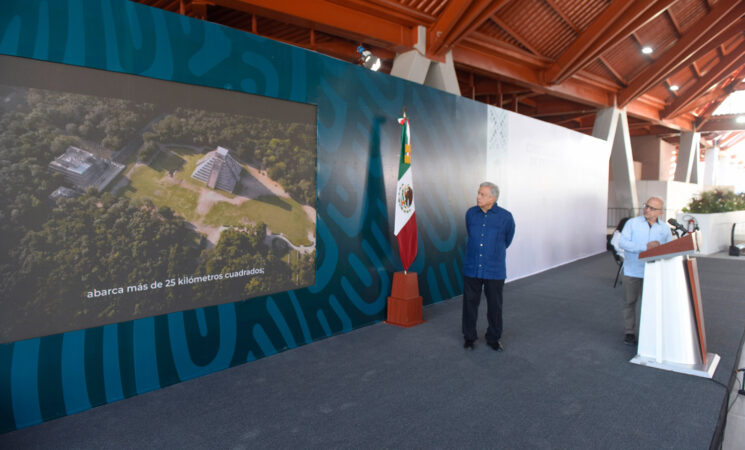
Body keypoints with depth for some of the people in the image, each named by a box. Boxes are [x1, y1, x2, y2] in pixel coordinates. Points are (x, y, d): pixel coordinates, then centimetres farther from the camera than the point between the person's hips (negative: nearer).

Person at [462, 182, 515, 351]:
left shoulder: (505, 217, -7)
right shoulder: (470, 213, 0)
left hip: (494, 271, -2)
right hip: (472, 268, 2)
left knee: (494, 306, 8)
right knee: (470, 303, 9)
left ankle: (494, 338, 27)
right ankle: (469, 337, 25)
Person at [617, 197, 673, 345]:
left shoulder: (665, 228, 8)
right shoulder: (632, 223, -2)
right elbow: (622, 242, -12)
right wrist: (645, 247, -21)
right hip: (632, 271, -2)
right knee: (630, 302, 6)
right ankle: (629, 332, 18)